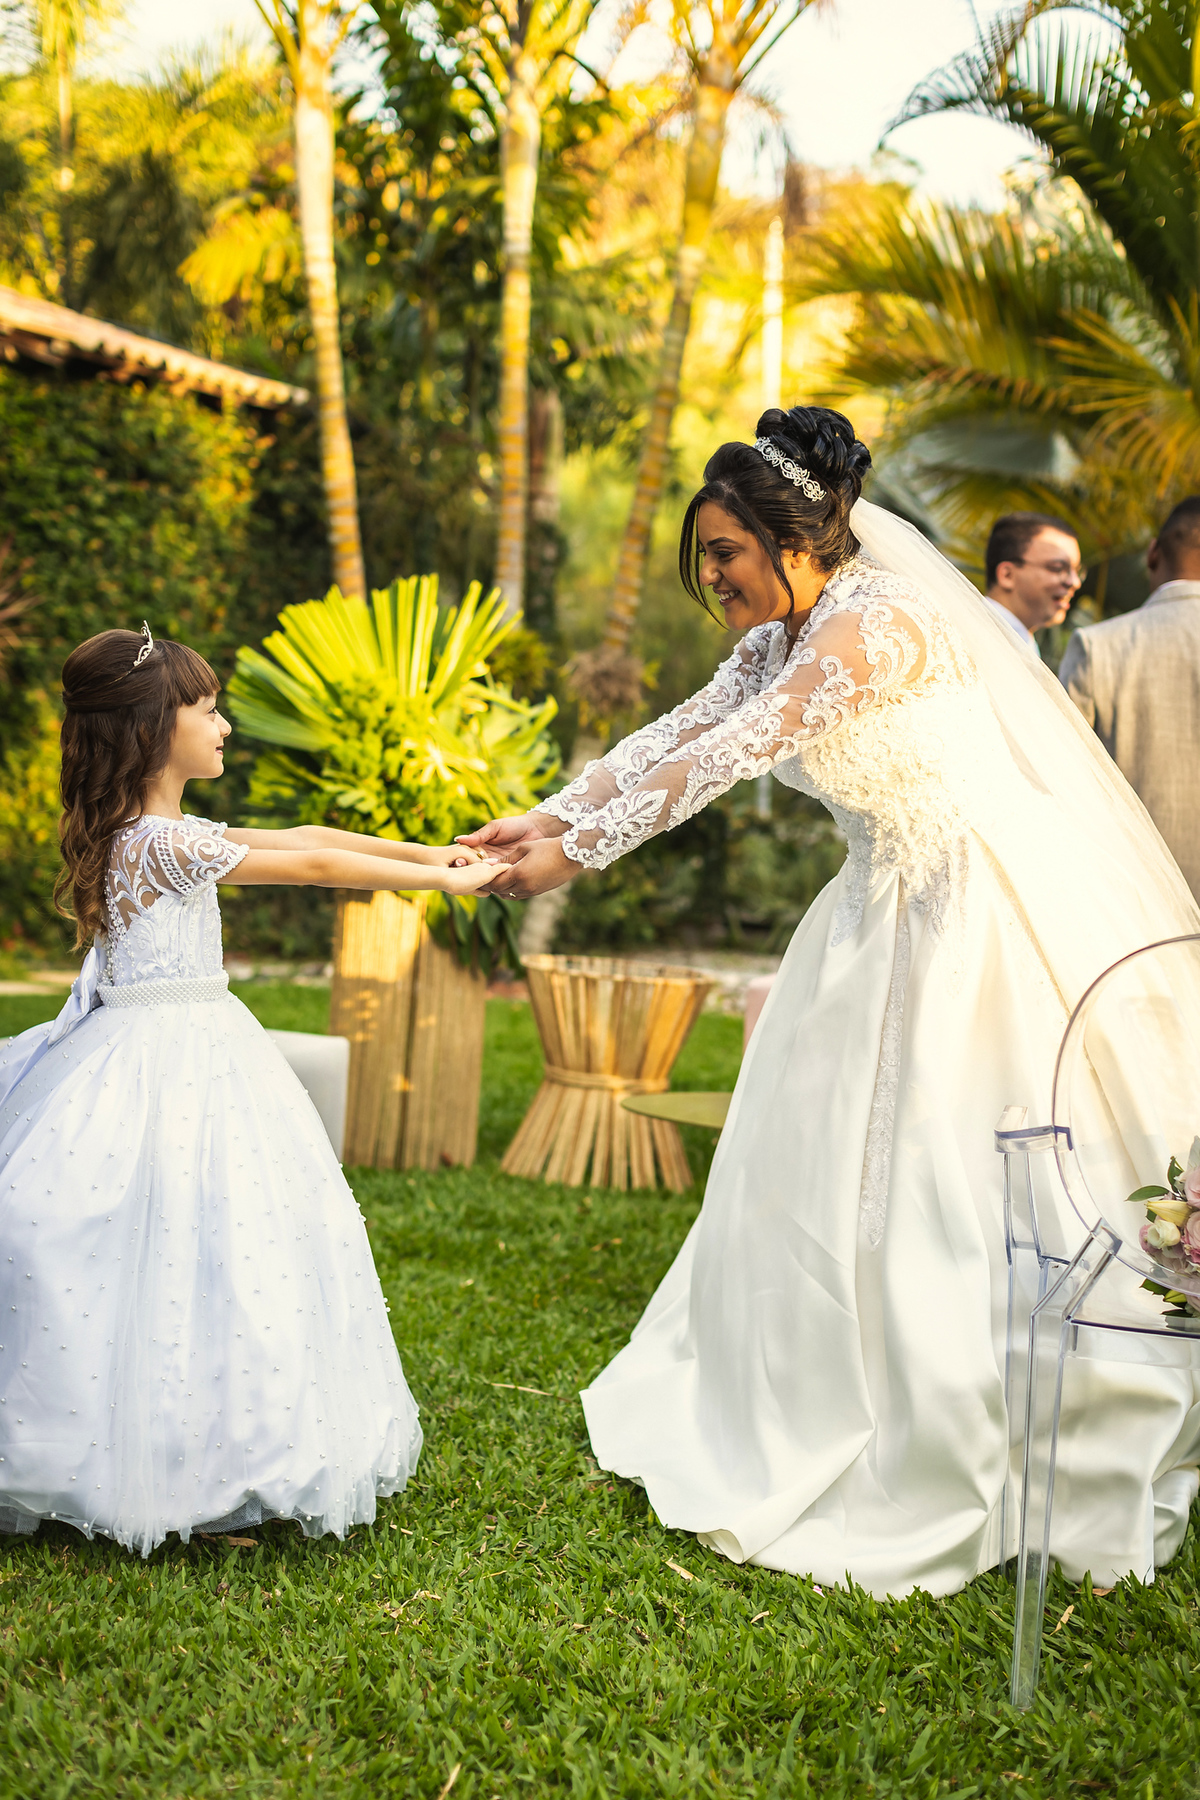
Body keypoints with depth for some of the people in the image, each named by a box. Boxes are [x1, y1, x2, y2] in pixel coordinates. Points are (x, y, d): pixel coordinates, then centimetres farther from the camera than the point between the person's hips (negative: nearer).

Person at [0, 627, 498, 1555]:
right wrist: (445, 882, -5)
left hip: (190, 1051, 10)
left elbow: (301, 835, 15)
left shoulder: (164, 833, 12)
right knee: (172, 1245, -5)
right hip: (165, 1065, -10)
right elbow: (312, 864, -13)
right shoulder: (162, 843, -17)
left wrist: (428, 850, 16)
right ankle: (169, 1462, 3)